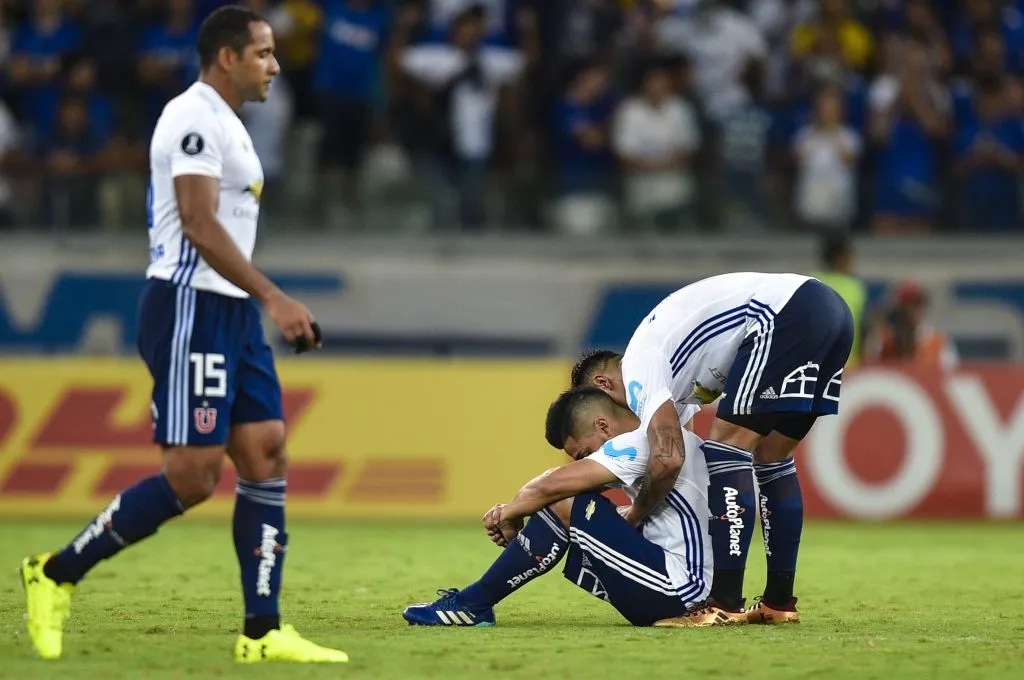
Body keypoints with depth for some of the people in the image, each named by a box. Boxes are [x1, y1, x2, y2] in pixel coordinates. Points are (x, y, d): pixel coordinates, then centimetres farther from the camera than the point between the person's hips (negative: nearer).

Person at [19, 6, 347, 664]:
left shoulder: (227, 124, 19)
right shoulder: (194, 117, -13)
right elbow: (199, 223, -22)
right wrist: (274, 298, -26)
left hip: (232, 314, 10)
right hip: (190, 311, -10)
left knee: (266, 455, 2)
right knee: (192, 476, -11)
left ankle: (263, 632, 1)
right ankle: (56, 573, 2)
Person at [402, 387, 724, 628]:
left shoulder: (643, 442, -12)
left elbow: (551, 486, -18)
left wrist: (509, 513, 1)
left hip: (677, 589, -11)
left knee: (565, 504, -14)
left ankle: (472, 604, -5)